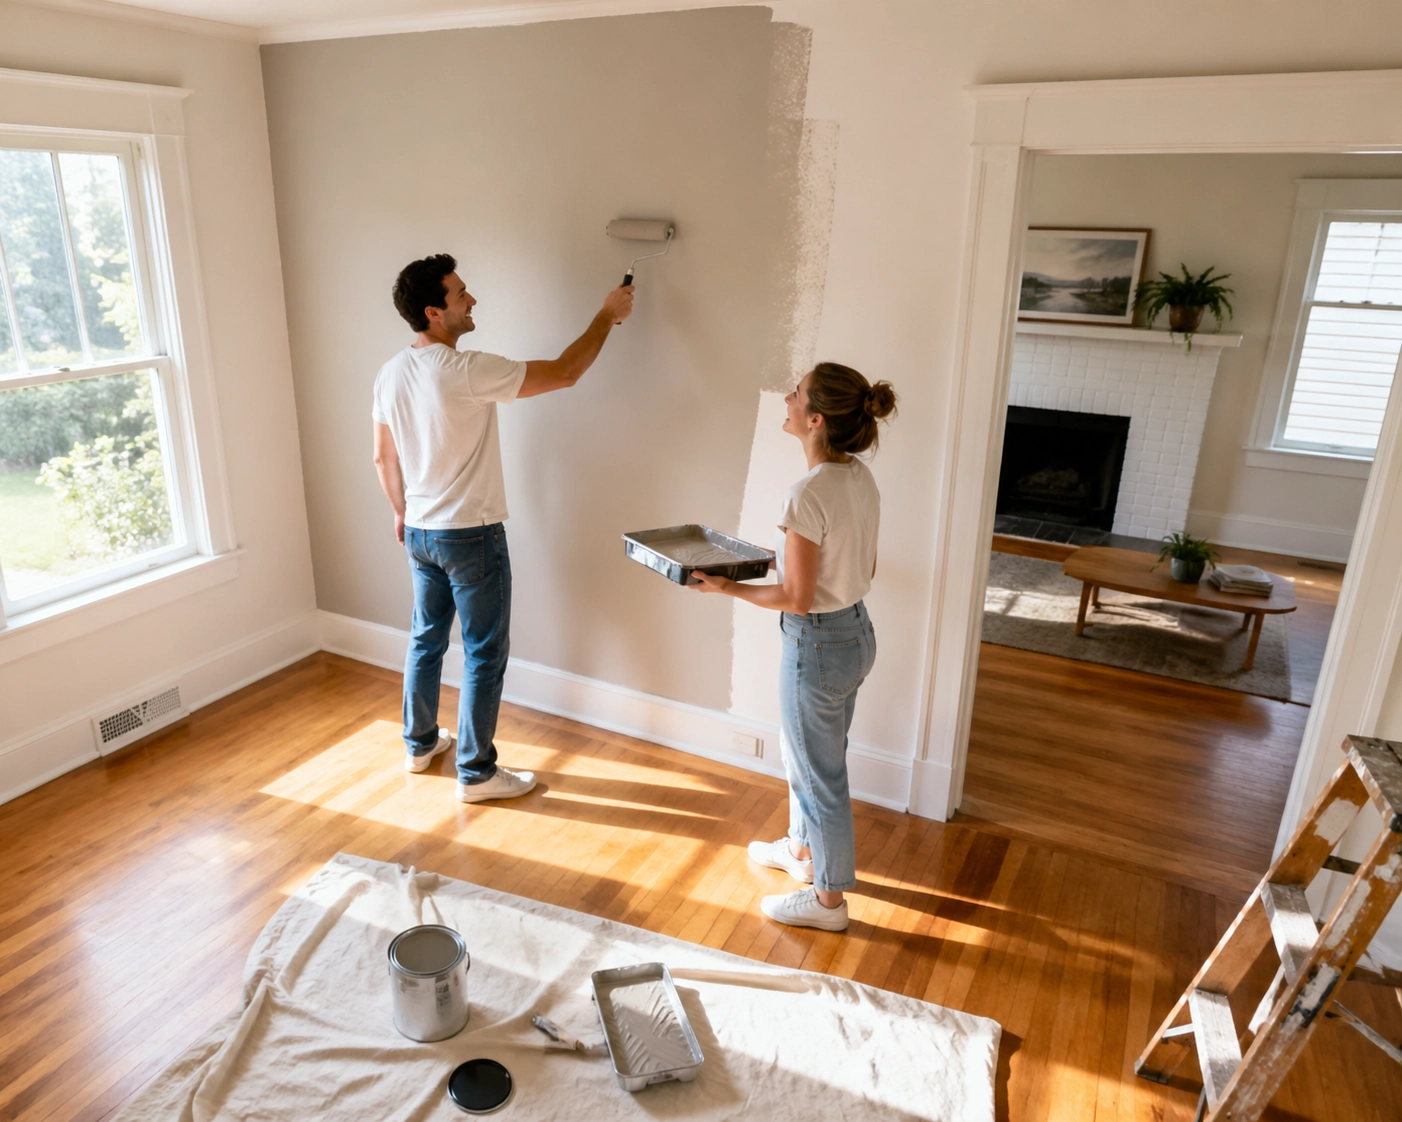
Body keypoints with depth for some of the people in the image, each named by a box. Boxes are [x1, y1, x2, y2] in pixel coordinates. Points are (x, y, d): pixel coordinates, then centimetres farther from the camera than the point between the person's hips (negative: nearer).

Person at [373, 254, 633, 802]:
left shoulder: (391, 373, 2)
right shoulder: (467, 371, -22)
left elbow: (383, 458, 12)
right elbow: (564, 372, -18)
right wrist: (607, 315, -6)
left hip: (420, 532, 8)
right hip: (471, 536, -8)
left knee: (426, 639, 21)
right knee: (485, 654, 4)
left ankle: (420, 743, 37)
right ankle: (476, 773, 14)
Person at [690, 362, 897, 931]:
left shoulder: (808, 494, -27)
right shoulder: (861, 478, 0)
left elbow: (797, 599, -23)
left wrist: (727, 587, -10)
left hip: (818, 646, -9)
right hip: (857, 632, 9)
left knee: (820, 773, 10)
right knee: (807, 755, 27)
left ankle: (827, 899, 29)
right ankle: (803, 849, 49)